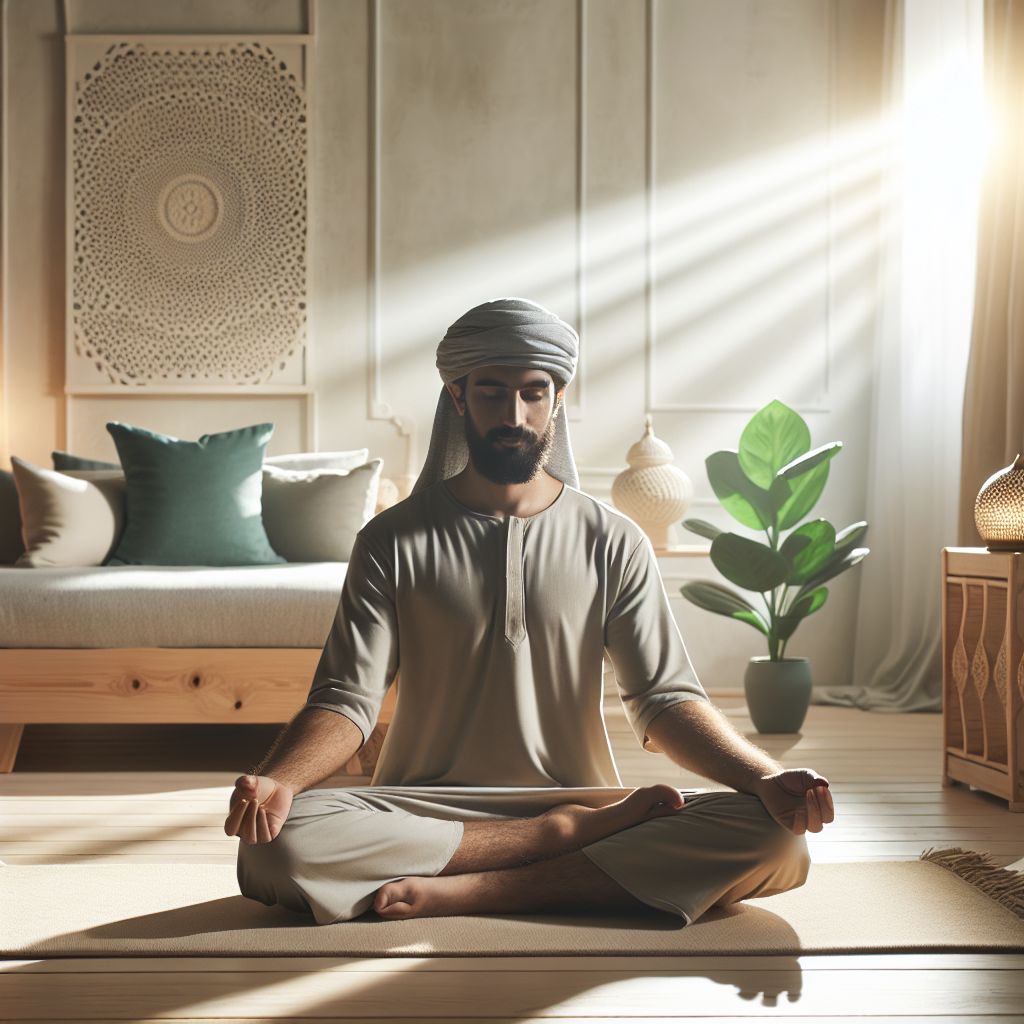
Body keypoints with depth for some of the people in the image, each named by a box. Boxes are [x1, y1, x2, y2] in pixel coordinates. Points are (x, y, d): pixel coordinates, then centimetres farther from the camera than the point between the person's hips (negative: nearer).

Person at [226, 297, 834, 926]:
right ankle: (564, 832, -19)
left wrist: (764, 777, -19)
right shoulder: (392, 542, 4)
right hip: (426, 811, 0)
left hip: (580, 799, 1)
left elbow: (665, 698, 0)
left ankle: (471, 890, -24)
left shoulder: (614, 544, 6)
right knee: (276, 846, -31)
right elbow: (348, 698, -3)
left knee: (776, 840, -24)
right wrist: (279, 780, -25)